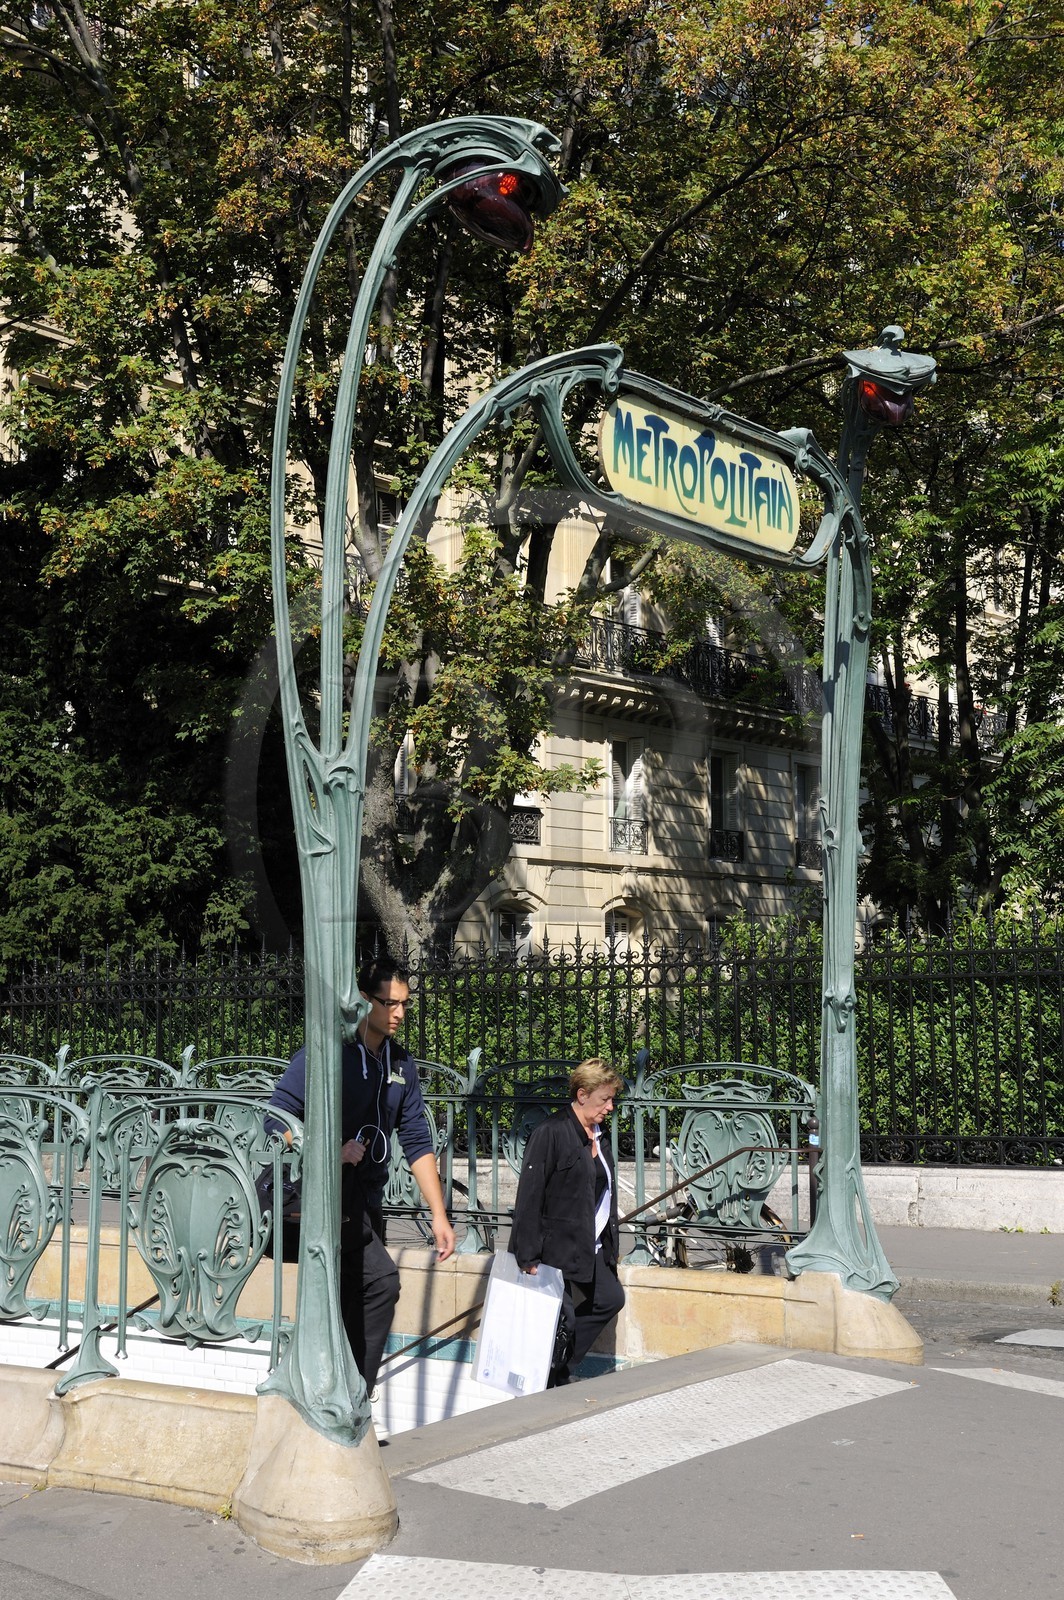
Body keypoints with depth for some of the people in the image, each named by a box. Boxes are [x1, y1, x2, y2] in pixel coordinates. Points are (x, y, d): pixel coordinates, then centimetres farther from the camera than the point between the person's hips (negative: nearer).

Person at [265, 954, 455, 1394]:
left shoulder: (400, 1064, 9)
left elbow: (417, 1141, 9)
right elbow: (276, 1121, -12)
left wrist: (439, 1214, 4)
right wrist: (331, 1152, -21)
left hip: (365, 1203, 7)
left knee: (346, 1306, 12)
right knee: (380, 1281, -17)